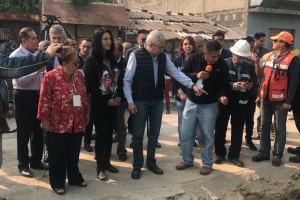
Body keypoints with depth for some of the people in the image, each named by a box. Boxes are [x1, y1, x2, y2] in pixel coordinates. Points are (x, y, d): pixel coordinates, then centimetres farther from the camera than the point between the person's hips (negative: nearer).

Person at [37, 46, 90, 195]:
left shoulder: (78, 75, 4)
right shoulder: (51, 76, -13)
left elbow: (84, 95, 12)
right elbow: (44, 99, -12)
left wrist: (87, 112, 15)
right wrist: (44, 119, -11)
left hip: (77, 122, 5)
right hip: (58, 124, -5)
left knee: (74, 153, 17)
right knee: (58, 155, 9)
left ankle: (74, 177, 33)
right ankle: (57, 183, 23)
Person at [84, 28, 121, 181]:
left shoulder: (112, 59, 9)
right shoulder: (91, 60, -10)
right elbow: (90, 86, -13)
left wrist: (119, 97, -1)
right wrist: (105, 101, -14)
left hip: (113, 103, 6)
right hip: (99, 104, -6)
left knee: (109, 134, 12)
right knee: (101, 135, 0)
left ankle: (107, 162, 24)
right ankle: (100, 168, 12)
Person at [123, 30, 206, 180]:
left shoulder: (163, 57, 0)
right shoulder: (136, 56, -14)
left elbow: (176, 73, -1)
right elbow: (127, 80, -11)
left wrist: (192, 85, -12)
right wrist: (130, 101, -15)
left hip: (157, 100, 5)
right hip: (140, 101, -4)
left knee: (154, 133, 14)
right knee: (138, 134, 6)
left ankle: (151, 163, 30)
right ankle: (137, 166, 21)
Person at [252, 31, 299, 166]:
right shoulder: (270, 56, 10)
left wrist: (288, 101, -15)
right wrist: (260, 94, 12)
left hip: (280, 100, -6)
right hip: (266, 98, 6)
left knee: (280, 129, 5)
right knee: (264, 126, 11)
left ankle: (277, 155, 14)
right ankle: (264, 152, 21)